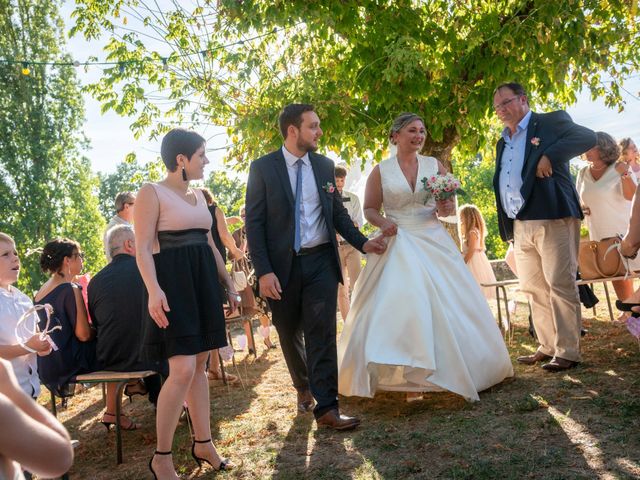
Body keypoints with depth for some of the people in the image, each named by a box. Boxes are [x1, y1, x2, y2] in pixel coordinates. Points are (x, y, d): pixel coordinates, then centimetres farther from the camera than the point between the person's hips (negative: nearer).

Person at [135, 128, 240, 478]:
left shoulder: (198, 195, 15)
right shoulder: (151, 192, -7)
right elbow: (142, 247, -14)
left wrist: (227, 284, 19)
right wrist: (154, 289, -28)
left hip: (203, 281, 8)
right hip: (173, 282, -8)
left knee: (199, 365, 11)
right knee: (183, 370, -13)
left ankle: (203, 444, 22)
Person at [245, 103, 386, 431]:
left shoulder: (325, 165, 7)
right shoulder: (263, 167, -4)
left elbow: (338, 213, 13)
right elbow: (254, 223, -7)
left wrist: (363, 242, -1)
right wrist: (264, 271, -14)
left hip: (320, 260, 1)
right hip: (282, 264, -1)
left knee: (322, 333, -6)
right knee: (290, 333, 13)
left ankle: (326, 408, -1)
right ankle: (303, 388, 37)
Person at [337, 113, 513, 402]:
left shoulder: (435, 166, 8)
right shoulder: (380, 171, 2)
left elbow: (451, 206, 10)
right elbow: (369, 209, 4)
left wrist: (444, 208, -12)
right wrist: (382, 222, -16)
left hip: (434, 244, 2)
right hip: (396, 246, -2)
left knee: (447, 305, 1)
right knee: (399, 308, -9)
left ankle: (447, 370, 16)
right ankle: (411, 379, -2)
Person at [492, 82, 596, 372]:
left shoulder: (551, 122, 4)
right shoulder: (502, 143, 23)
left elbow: (587, 137, -11)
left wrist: (550, 156, -20)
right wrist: (506, 228, 14)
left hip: (552, 219, -7)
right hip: (520, 226, 7)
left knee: (560, 285, -6)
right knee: (533, 289, 9)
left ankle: (567, 352, 1)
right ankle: (547, 347, 19)